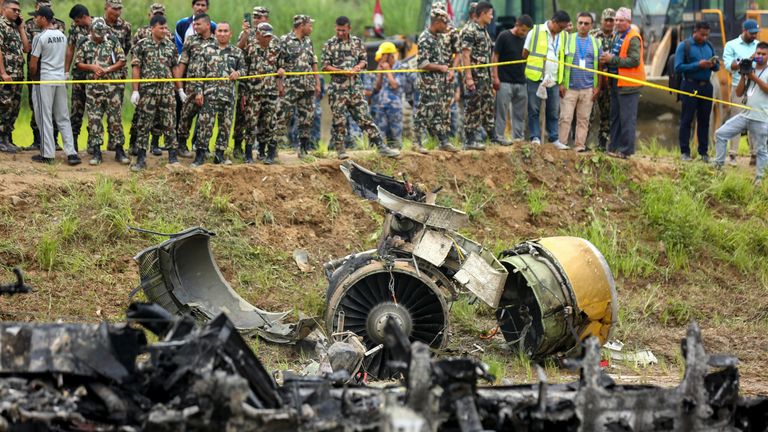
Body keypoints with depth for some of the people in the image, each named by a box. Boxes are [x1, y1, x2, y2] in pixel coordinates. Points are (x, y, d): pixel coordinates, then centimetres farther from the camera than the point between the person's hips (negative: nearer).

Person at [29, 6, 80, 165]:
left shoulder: (40, 37, -13)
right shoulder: (62, 36, 8)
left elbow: (33, 65, -11)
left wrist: (33, 75, 7)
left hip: (44, 80, -6)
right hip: (60, 79, 6)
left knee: (45, 117, 1)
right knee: (63, 118, 9)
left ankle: (47, 154, 1)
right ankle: (71, 153, 2)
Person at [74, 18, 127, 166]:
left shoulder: (113, 43, 4)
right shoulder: (85, 46, 6)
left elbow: (122, 61, 1)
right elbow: (78, 63, 7)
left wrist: (107, 69, -11)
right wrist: (92, 67, -10)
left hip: (112, 87, -1)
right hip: (93, 88, 1)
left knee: (115, 119, 1)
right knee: (94, 120, 1)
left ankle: (119, 150, 8)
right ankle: (96, 152, 6)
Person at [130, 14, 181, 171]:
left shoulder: (171, 46, 8)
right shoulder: (142, 45, -1)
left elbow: (175, 69, 13)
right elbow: (136, 68, -2)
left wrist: (180, 89, 11)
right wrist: (135, 90, -8)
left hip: (167, 91, 2)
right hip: (147, 91, -2)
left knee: (169, 125, 3)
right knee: (143, 126, 1)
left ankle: (172, 158, 8)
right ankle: (141, 159, 5)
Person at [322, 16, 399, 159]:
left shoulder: (357, 42, 9)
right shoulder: (330, 44, 0)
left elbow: (364, 60, 15)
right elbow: (325, 66, -2)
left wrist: (359, 66, -8)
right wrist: (343, 71, -14)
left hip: (355, 86, 2)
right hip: (338, 87, -2)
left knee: (365, 117, -1)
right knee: (338, 119, 0)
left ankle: (381, 147, -3)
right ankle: (340, 150, 11)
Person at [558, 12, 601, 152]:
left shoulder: (595, 43, 11)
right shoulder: (568, 40, 5)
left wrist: (598, 87, 2)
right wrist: (561, 84, -6)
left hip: (588, 89, 2)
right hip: (569, 87, -2)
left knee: (584, 119, 4)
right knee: (565, 118, -6)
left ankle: (579, 146, 8)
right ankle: (560, 144, -2)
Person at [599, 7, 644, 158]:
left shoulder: (633, 38, -13)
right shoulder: (617, 36, 16)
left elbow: (634, 61, -23)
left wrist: (612, 59, -20)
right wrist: (606, 59, 5)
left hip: (628, 83, -10)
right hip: (616, 82, 10)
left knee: (627, 118, -7)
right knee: (615, 116, 15)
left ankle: (626, 150, -5)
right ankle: (614, 147, 22)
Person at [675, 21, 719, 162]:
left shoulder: (709, 46, 12)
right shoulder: (684, 46, -2)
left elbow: (717, 66, 15)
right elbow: (678, 67, -11)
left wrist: (714, 65, -10)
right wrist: (698, 65, -18)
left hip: (706, 86, 4)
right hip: (690, 86, -4)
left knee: (704, 120, 7)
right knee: (686, 120, -1)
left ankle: (704, 152, 13)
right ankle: (685, 152, 3)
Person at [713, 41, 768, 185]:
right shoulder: (749, 70, 13)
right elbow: (739, 93, 10)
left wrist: (755, 78, -14)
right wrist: (743, 77, -3)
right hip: (745, 115, 5)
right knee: (720, 134, 2)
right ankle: (718, 165, 8)